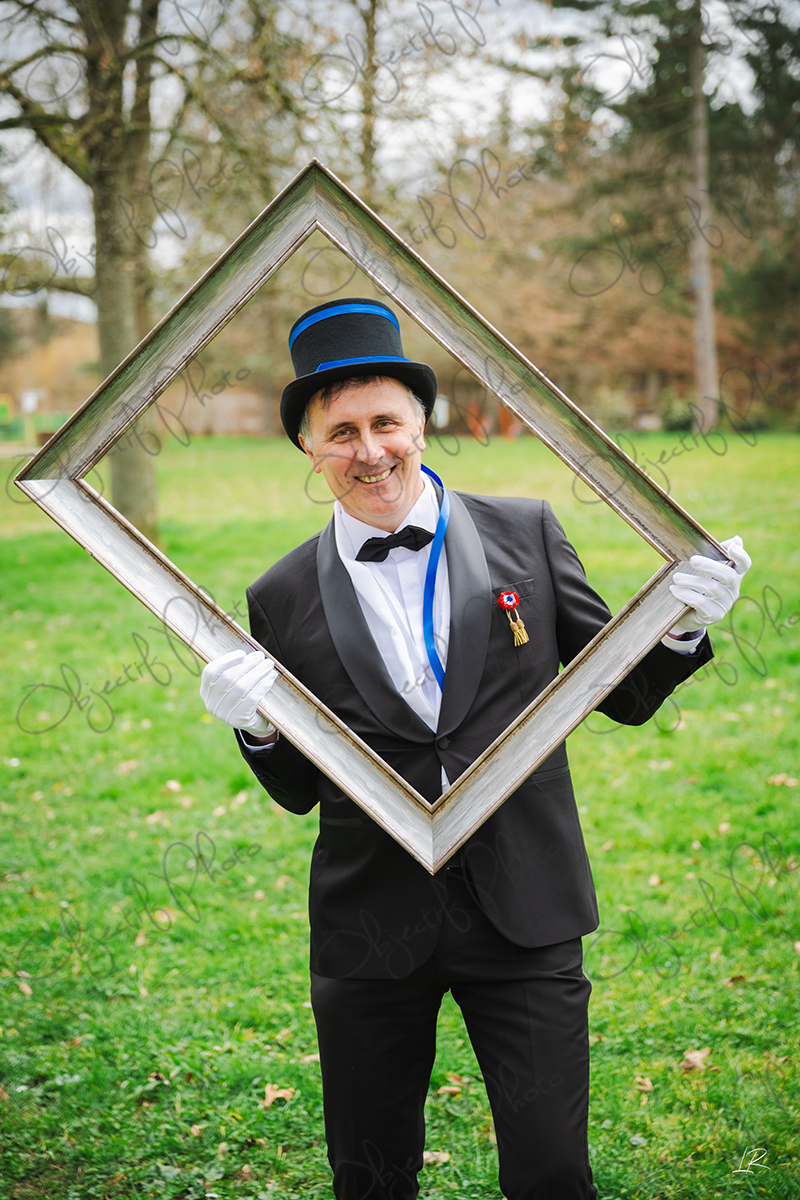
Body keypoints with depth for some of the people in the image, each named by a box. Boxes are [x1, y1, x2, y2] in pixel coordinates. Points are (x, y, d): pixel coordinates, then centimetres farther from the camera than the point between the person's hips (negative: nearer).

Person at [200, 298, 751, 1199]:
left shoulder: (524, 533, 0)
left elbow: (622, 696, 6)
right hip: (370, 934, 1)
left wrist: (678, 627, -14)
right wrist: (258, 729, -15)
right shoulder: (284, 601, -1)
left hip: (523, 918, 0)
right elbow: (300, 791, 6)